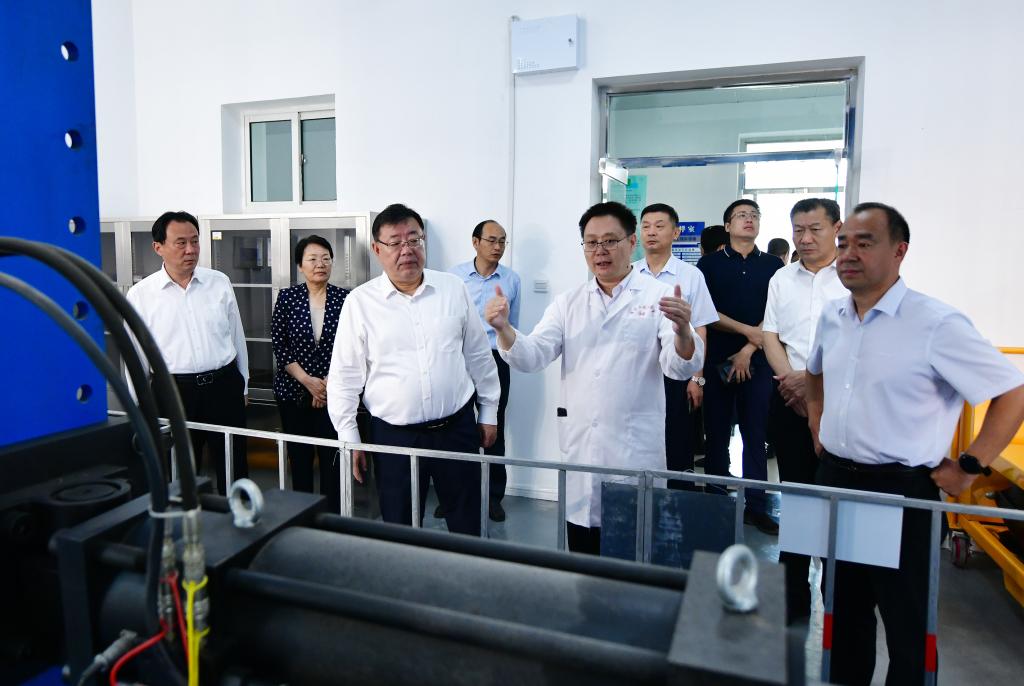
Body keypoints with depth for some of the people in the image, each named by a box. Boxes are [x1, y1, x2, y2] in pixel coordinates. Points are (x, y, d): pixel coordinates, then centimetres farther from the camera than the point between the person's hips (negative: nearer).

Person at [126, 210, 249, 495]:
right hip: (175, 391, -1)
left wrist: (243, 386, 13)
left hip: (225, 386, 2)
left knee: (234, 470, 12)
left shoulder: (220, 283, 2)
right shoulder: (140, 295, -4)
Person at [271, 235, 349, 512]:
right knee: (299, 457, 9)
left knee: (332, 458, -2)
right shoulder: (287, 297, 1)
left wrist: (329, 383, -8)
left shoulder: (345, 299, -2)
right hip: (293, 391, 1)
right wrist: (307, 380, -10)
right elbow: (279, 345, -1)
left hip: (333, 393, -1)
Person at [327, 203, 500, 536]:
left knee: (468, 525, 14)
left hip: (457, 427, 2)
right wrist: (349, 439, -1)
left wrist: (489, 413, 10)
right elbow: (344, 377, 0)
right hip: (394, 435, -1)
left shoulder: (454, 289, 2)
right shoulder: (360, 302, -3)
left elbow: (479, 356, 8)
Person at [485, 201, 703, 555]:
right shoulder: (567, 303, 8)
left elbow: (680, 367, -13)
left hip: (635, 449, -3)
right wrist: (503, 329, -20)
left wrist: (683, 330, -35)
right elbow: (532, 356, 0)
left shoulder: (659, 296, -3)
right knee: (582, 560, 15)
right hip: (579, 447, 4)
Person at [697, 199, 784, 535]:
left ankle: (756, 505, 13)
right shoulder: (709, 263, 6)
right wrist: (747, 330, -9)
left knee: (755, 435, 5)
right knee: (716, 434, 5)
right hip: (717, 360, -1)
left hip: (756, 362, 1)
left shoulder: (773, 265, 9)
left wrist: (748, 351, -8)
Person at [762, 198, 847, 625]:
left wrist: (811, 378, -14)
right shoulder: (781, 279, 12)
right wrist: (790, 380, -5)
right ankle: (793, 594, 21)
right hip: (789, 401, 4)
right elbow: (771, 337, 10)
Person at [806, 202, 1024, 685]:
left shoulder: (936, 324, -16)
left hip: (900, 490, -6)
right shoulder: (831, 317, 4)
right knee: (844, 605, 21)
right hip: (835, 481, 6)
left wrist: (969, 468, -12)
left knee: (906, 619, 11)